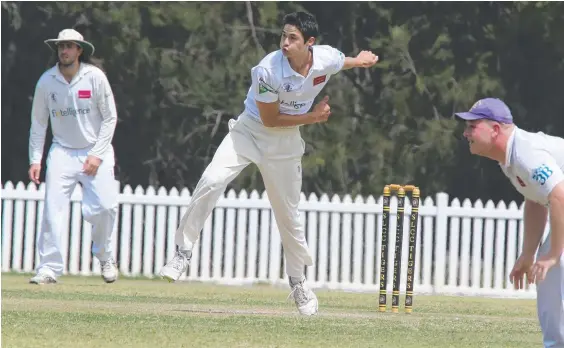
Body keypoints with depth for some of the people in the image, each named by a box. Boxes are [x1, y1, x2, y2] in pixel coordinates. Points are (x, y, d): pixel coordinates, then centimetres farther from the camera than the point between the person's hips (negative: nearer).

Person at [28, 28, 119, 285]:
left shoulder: (95, 77, -8)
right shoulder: (46, 81, -2)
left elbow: (110, 118, -4)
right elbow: (38, 122, 6)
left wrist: (97, 155, -12)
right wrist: (35, 160, -1)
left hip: (96, 151, -1)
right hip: (62, 151, 1)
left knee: (105, 206, -14)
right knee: (52, 208, -13)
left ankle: (104, 256, 13)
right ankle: (49, 268, -9)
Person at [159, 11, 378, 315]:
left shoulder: (327, 59, -14)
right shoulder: (268, 70, -27)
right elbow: (270, 119, -18)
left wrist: (359, 61, 33)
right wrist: (312, 117, -15)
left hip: (285, 142, 3)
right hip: (249, 131, -3)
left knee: (288, 216, 8)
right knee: (211, 182, -25)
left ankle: (298, 284, 26)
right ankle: (183, 253, -17)